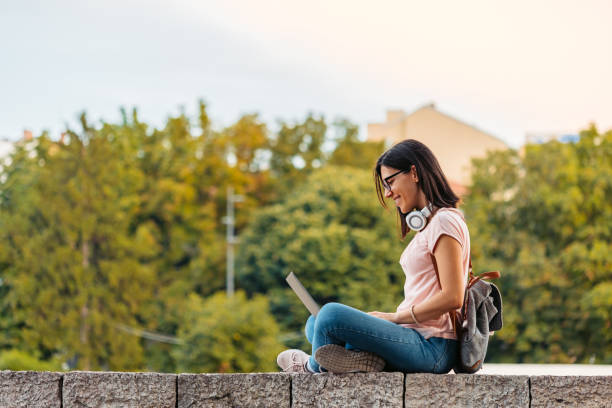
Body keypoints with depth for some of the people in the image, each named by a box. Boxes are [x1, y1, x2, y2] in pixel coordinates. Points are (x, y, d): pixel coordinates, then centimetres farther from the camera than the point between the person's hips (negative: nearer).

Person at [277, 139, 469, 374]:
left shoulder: (444, 222, -11)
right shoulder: (428, 224, 21)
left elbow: (452, 298, -20)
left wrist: (395, 317, -12)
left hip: (432, 347, -11)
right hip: (416, 337, 11)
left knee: (331, 315, -22)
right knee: (315, 324, 15)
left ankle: (314, 367, 8)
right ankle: (360, 354, -12)